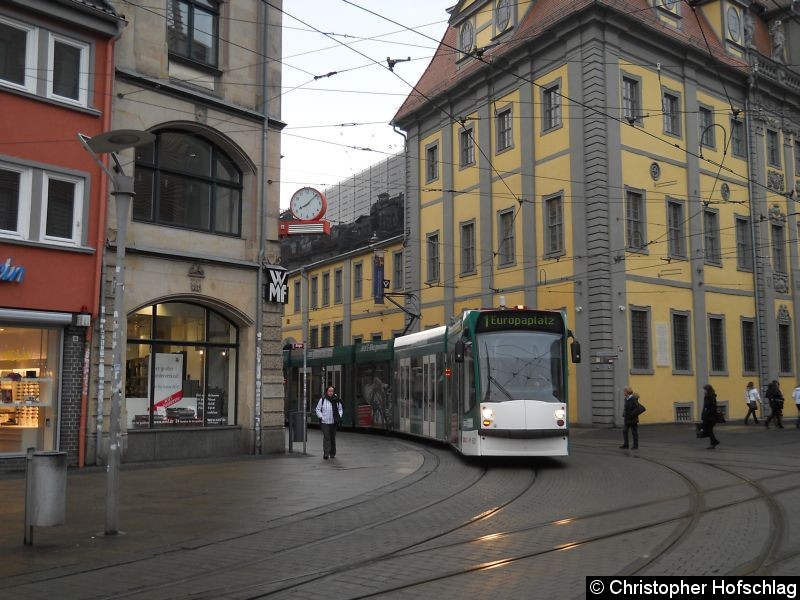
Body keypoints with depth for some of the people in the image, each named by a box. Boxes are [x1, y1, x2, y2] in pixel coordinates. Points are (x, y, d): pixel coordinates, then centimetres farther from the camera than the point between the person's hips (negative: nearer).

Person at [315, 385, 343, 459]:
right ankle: (326, 453, -16)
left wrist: (339, 416, 1)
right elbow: (318, 409, 7)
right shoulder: (322, 400, 0)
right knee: (326, 437, -12)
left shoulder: (337, 400, 5)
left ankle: (332, 453, 21)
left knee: (333, 438, 10)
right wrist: (320, 417, -5)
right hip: (324, 422, -2)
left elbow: (340, 409, 16)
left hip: (333, 422, 3)